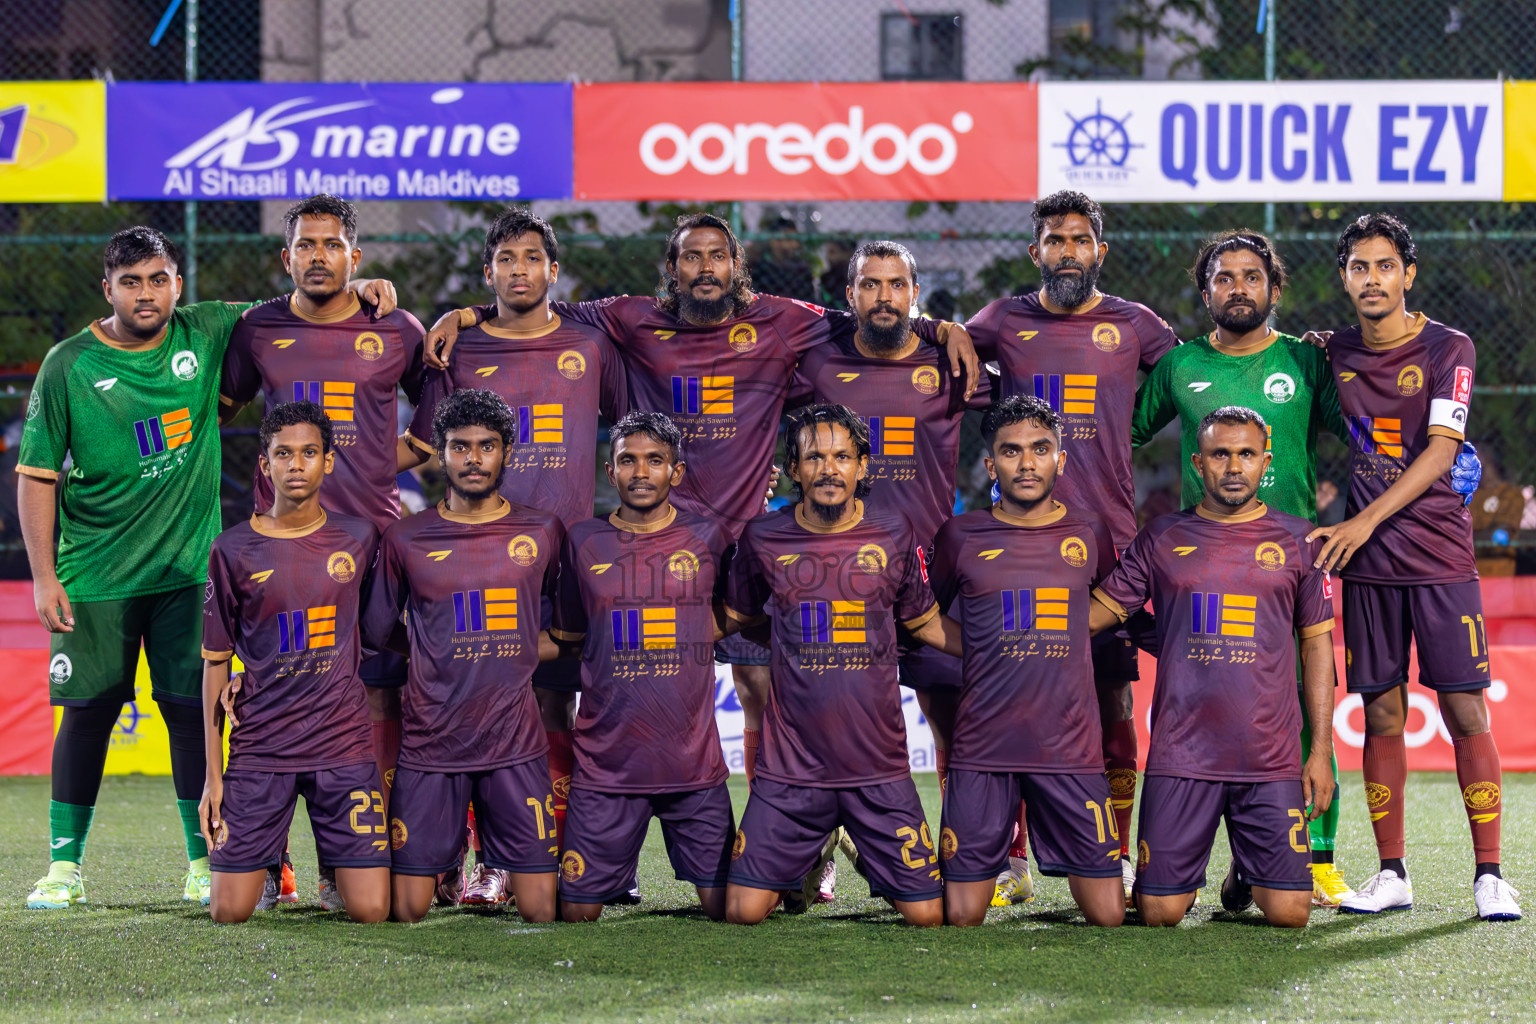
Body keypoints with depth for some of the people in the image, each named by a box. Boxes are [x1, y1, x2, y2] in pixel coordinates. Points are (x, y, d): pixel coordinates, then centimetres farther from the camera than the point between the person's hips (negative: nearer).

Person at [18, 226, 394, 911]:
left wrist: (356, 289, -6)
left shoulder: (206, 334, 1)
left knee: (191, 710, 3)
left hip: (187, 569, 2)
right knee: (88, 712, 2)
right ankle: (64, 865, 11)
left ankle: (203, 862, 9)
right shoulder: (70, 365, -5)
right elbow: (37, 475, -3)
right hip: (95, 575, -2)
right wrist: (44, 576, -8)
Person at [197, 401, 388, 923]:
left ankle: (337, 868, 26)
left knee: (370, 911, -8)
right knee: (230, 912, -4)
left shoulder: (358, 538, 5)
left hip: (344, 743, 1)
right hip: (260, 749, -1)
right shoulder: (234, 550, 0)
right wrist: (213, 773, 2)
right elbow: (216, 663, 4)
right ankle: (271, 857, 29)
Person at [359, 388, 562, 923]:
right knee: (407, 912, -1)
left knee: (541, 912, -5)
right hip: (429, 740, 0)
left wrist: (523, 650, 3)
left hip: (515, 743, 0)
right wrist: (447, 652, 11)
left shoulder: (543, 532, 6)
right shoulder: (405, 540, 3)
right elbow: (377, 633, 13)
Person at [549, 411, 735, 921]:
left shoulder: (708, 538, 4)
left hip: (695, 762, 0)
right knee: (578, 912, -1)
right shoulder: (583, 542, 5)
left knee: (726, 908, -1)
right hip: (606, 761, 0)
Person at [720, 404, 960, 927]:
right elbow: (735, 616, 19)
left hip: (878, 766, 0)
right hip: (790, 766, 0)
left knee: (927, 915, -3)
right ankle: (805, 862, 28)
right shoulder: (764, 538, 1)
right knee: (744, 912, -7)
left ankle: (869, 861, 31)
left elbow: (925, 621, 15)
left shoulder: (893, 532, 2)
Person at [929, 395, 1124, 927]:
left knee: (1108, 916, -4)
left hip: (1070, 746, 1)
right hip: (982, 746, -1)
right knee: (962, 917, -3)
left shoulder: (1089, 533, 8)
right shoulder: (961, 536, 4)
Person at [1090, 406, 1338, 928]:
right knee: (1159, 913, -5)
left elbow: (1317, 644, 10)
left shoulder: (1296, 540, 8)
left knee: (1289, 912, -8)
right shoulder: (1163, 538, 8)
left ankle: (1246, 874, 26)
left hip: (1271, 761, 0)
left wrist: (1321, 750, 5)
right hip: (1181, 754, 0)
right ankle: (1185, 875, 31)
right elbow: (1094, 614, 11)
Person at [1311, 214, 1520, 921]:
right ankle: (1391, 875, 9)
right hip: (1367, 567, 3)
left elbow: (1440, 452, -10)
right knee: (1381, 716, 3)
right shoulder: (1334, 355, 10)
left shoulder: (1447, 350, -2)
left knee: (1467, 714, -5)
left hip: (1441, 558, -3)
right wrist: (1330, 530, 8)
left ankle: (1489, 875, -1)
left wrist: (1366, 521, -16)